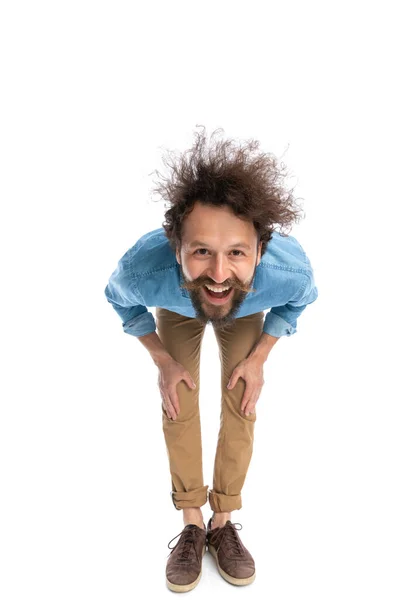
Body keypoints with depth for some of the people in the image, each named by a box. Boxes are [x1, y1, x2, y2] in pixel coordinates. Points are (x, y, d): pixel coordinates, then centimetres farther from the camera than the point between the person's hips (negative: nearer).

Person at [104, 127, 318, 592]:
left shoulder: (290, 270, -43)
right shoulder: (143, 269, -45)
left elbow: (299, 299, -13)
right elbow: (119, 298, -16)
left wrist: (258, 358, -13)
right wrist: (163, 361, -14)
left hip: (247, 311, 1)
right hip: (178, 308, 0)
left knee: (240, 408, -4)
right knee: (178, 408, -4)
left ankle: (222, 521, 15)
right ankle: (192, 523, 14)